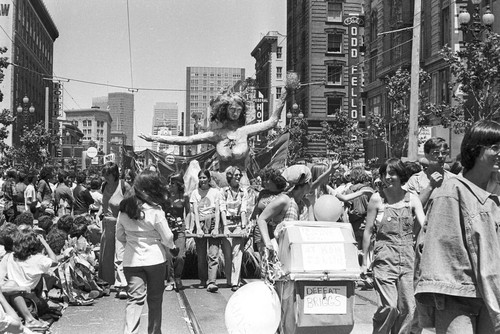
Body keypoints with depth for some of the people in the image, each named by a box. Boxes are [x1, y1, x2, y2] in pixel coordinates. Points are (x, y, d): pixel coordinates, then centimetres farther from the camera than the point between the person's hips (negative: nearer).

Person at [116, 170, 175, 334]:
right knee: (155, 299, 11)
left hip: (131, 259, 3)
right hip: (155, 258, -3)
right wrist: (170, 246, 12)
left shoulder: (124, 209, 0)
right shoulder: (155, 210, -14)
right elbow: (167, 237, -8)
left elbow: (119, 235, 8)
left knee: (135, 298, 2)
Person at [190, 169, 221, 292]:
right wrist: (198, 228, -11)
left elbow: (217, 211, 1)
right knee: (201, 255, 2)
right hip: (200, 223, 1)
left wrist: (216, 228, -10)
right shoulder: (195, 193, 10)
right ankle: (203, 281, 14)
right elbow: (195, 212, 1)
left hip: (212, 222, -1)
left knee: (213, 254, -12)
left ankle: (211, 282, -16)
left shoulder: (215, 192, 7)